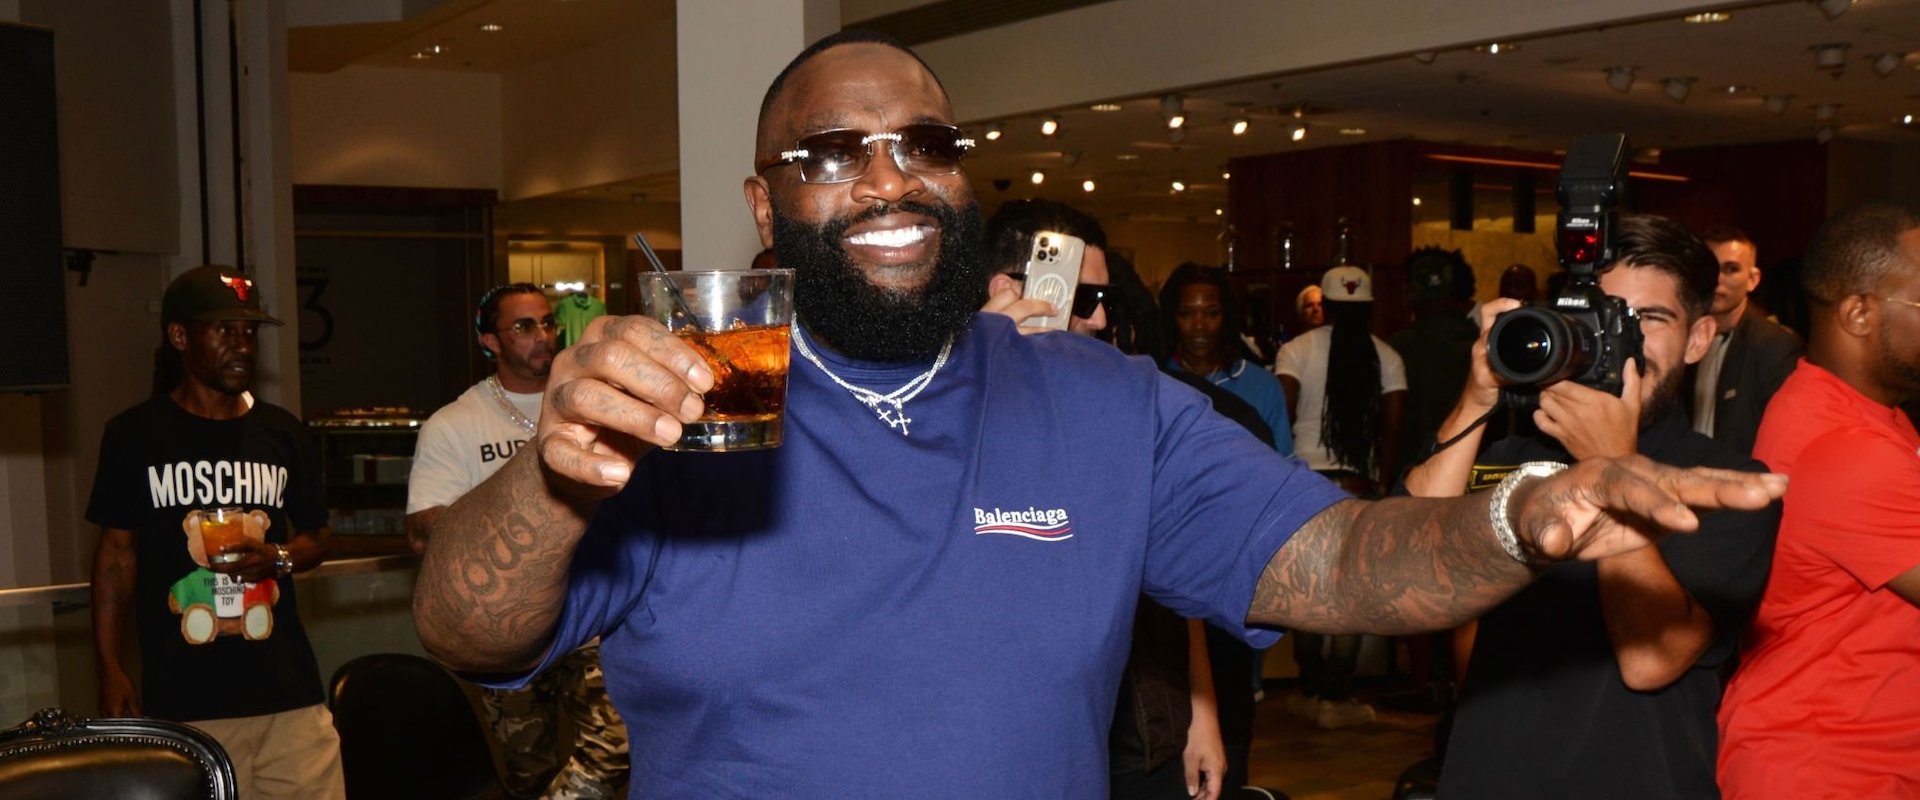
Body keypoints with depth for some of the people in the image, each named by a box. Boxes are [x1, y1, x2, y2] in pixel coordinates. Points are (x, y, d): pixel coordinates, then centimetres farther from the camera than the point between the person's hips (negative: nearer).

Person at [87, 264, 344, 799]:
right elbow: (117, 552, 6)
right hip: (181, 699, -2)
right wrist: (109, 668, 0)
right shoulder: (134, 435, 3)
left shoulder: (283, 433, 10)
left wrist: (280, 558, -5)